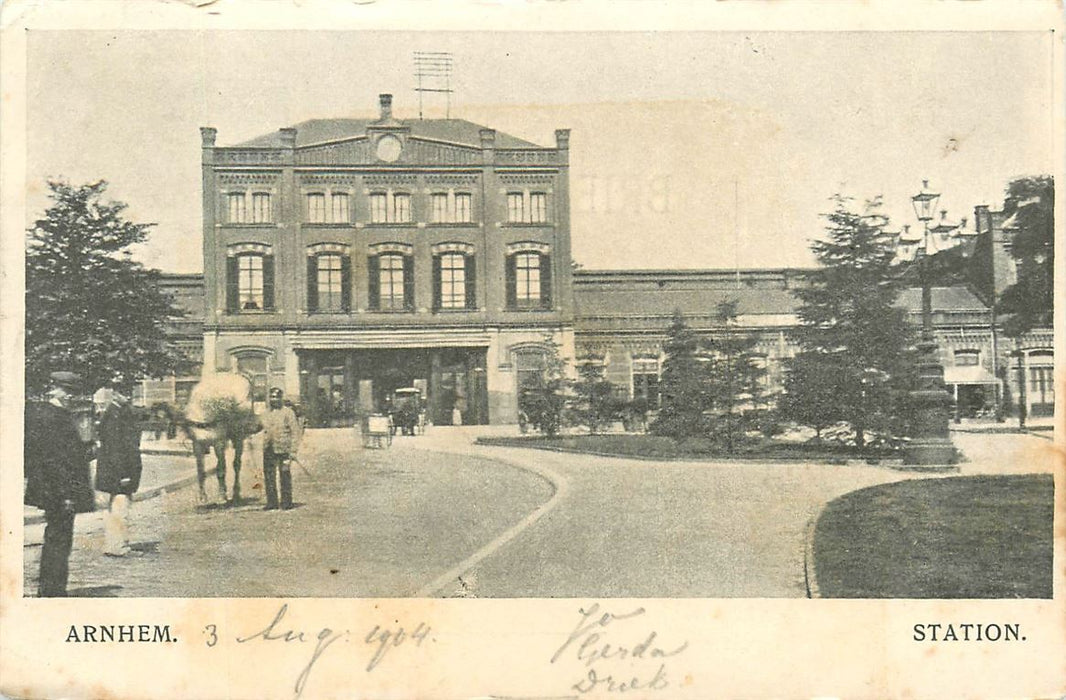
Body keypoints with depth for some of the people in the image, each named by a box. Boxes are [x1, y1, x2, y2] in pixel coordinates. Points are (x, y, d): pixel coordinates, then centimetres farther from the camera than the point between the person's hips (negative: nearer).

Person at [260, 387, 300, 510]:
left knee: (285, 476, -1)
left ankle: (286, 502, 6)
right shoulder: (265, 414, 12)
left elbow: (295, 431, -3)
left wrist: (293, 449, -9)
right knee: (269, 476, 5)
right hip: (268, 450, 4)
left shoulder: (288, 412, -1)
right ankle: (271, 502, 13)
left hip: (283, 450, -4)